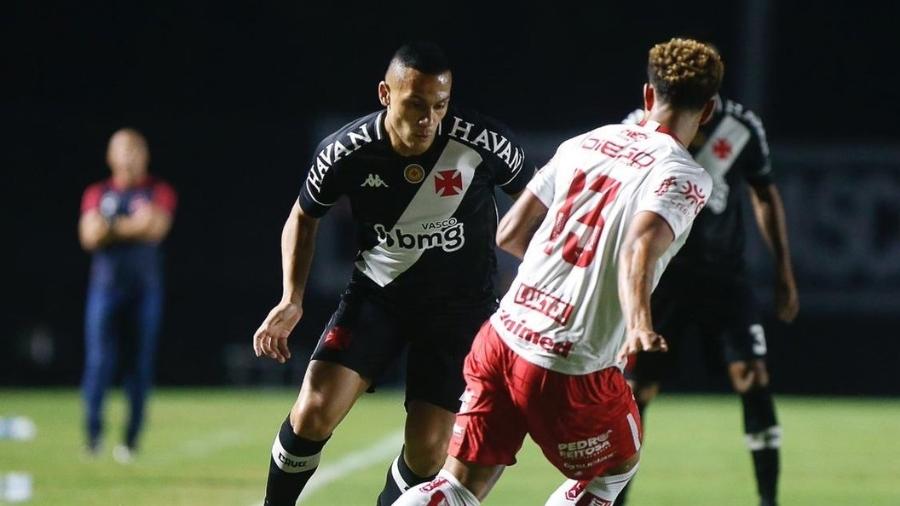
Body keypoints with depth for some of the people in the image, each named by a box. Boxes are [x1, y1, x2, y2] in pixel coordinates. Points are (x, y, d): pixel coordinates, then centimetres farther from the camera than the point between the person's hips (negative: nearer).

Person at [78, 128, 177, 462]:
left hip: (145, 288, -1)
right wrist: (134, 225, -12)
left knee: (141, 365, 0)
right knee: (98, 360, -9)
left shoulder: (159, 193, 6)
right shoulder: (97, 194, 11)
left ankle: (131, 438, 5)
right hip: (105, 287, 1)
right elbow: (89, 236, -3)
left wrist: (112, 226, -8)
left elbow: (157, 228, -12)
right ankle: (93, 434, -8)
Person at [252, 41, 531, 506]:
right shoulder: (346, 152, -17)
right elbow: (304, 217, 4)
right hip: (377, 293, 1)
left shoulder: (482, 143, -21)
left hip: (459, 306, -1)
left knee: (427, 451, -8)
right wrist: (291, 300, -6)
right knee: (315, 411, -17)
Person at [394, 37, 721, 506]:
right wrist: (639, 326, -44)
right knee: (617, 466, 23)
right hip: (572, 368, -5)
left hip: (501, 336, 5)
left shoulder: (586, 143, 10)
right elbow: (640, 247, -28)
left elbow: (510, 234, 13)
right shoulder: (684, 176, -7)